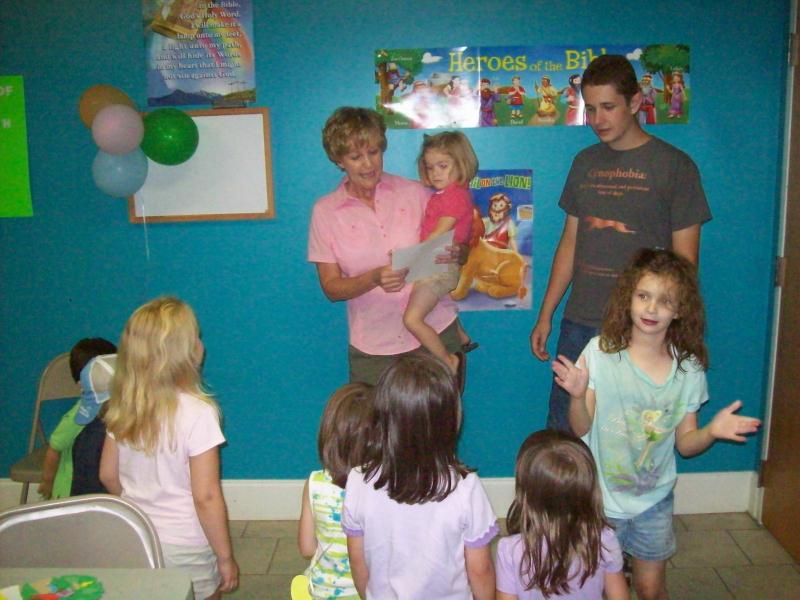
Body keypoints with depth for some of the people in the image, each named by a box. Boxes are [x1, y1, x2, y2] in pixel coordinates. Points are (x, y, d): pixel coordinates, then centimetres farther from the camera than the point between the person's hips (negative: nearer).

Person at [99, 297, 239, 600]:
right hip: (185, 549, -5)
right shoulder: (197, 413, -23)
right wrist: (226, 557, -9)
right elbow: (206, 498, -20)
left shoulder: (123, 408, -5)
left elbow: (108, 476, 6)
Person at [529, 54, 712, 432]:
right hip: (579, 324, 4)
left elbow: (684, 260, -5)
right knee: (559, 432, 10)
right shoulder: (585, 163, 10)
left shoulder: (674, 166, -4)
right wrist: (546, 315, 12)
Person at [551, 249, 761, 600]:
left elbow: (684, 444, -1)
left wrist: (711, 432, -20)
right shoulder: (600, 351, -14)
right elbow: (582, 430, -13)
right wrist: (577, 396, -32)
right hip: (602, 496, -2)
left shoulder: (689, 369, -7)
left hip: (655, 498, 2)